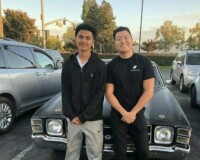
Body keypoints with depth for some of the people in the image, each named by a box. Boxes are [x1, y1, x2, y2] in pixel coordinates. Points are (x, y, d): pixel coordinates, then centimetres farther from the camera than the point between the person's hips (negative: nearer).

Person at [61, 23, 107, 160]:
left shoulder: (100, 66, -7)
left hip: (93, 120, -3)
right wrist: (71, 115, -8)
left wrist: (83, 116, -13)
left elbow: (100, 94, -11)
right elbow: (65, 92, 3)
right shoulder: (68, 64, 3)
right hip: (72, 119, 3)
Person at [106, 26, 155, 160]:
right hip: (117, 115, 1)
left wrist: (133, 112, -13)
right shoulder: (111, 66, -2)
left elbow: (149, 92, -9)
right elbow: (109, 93, -5)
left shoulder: (144, 62, -5)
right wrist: (124, 112, -16)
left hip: (138, 114, 0)